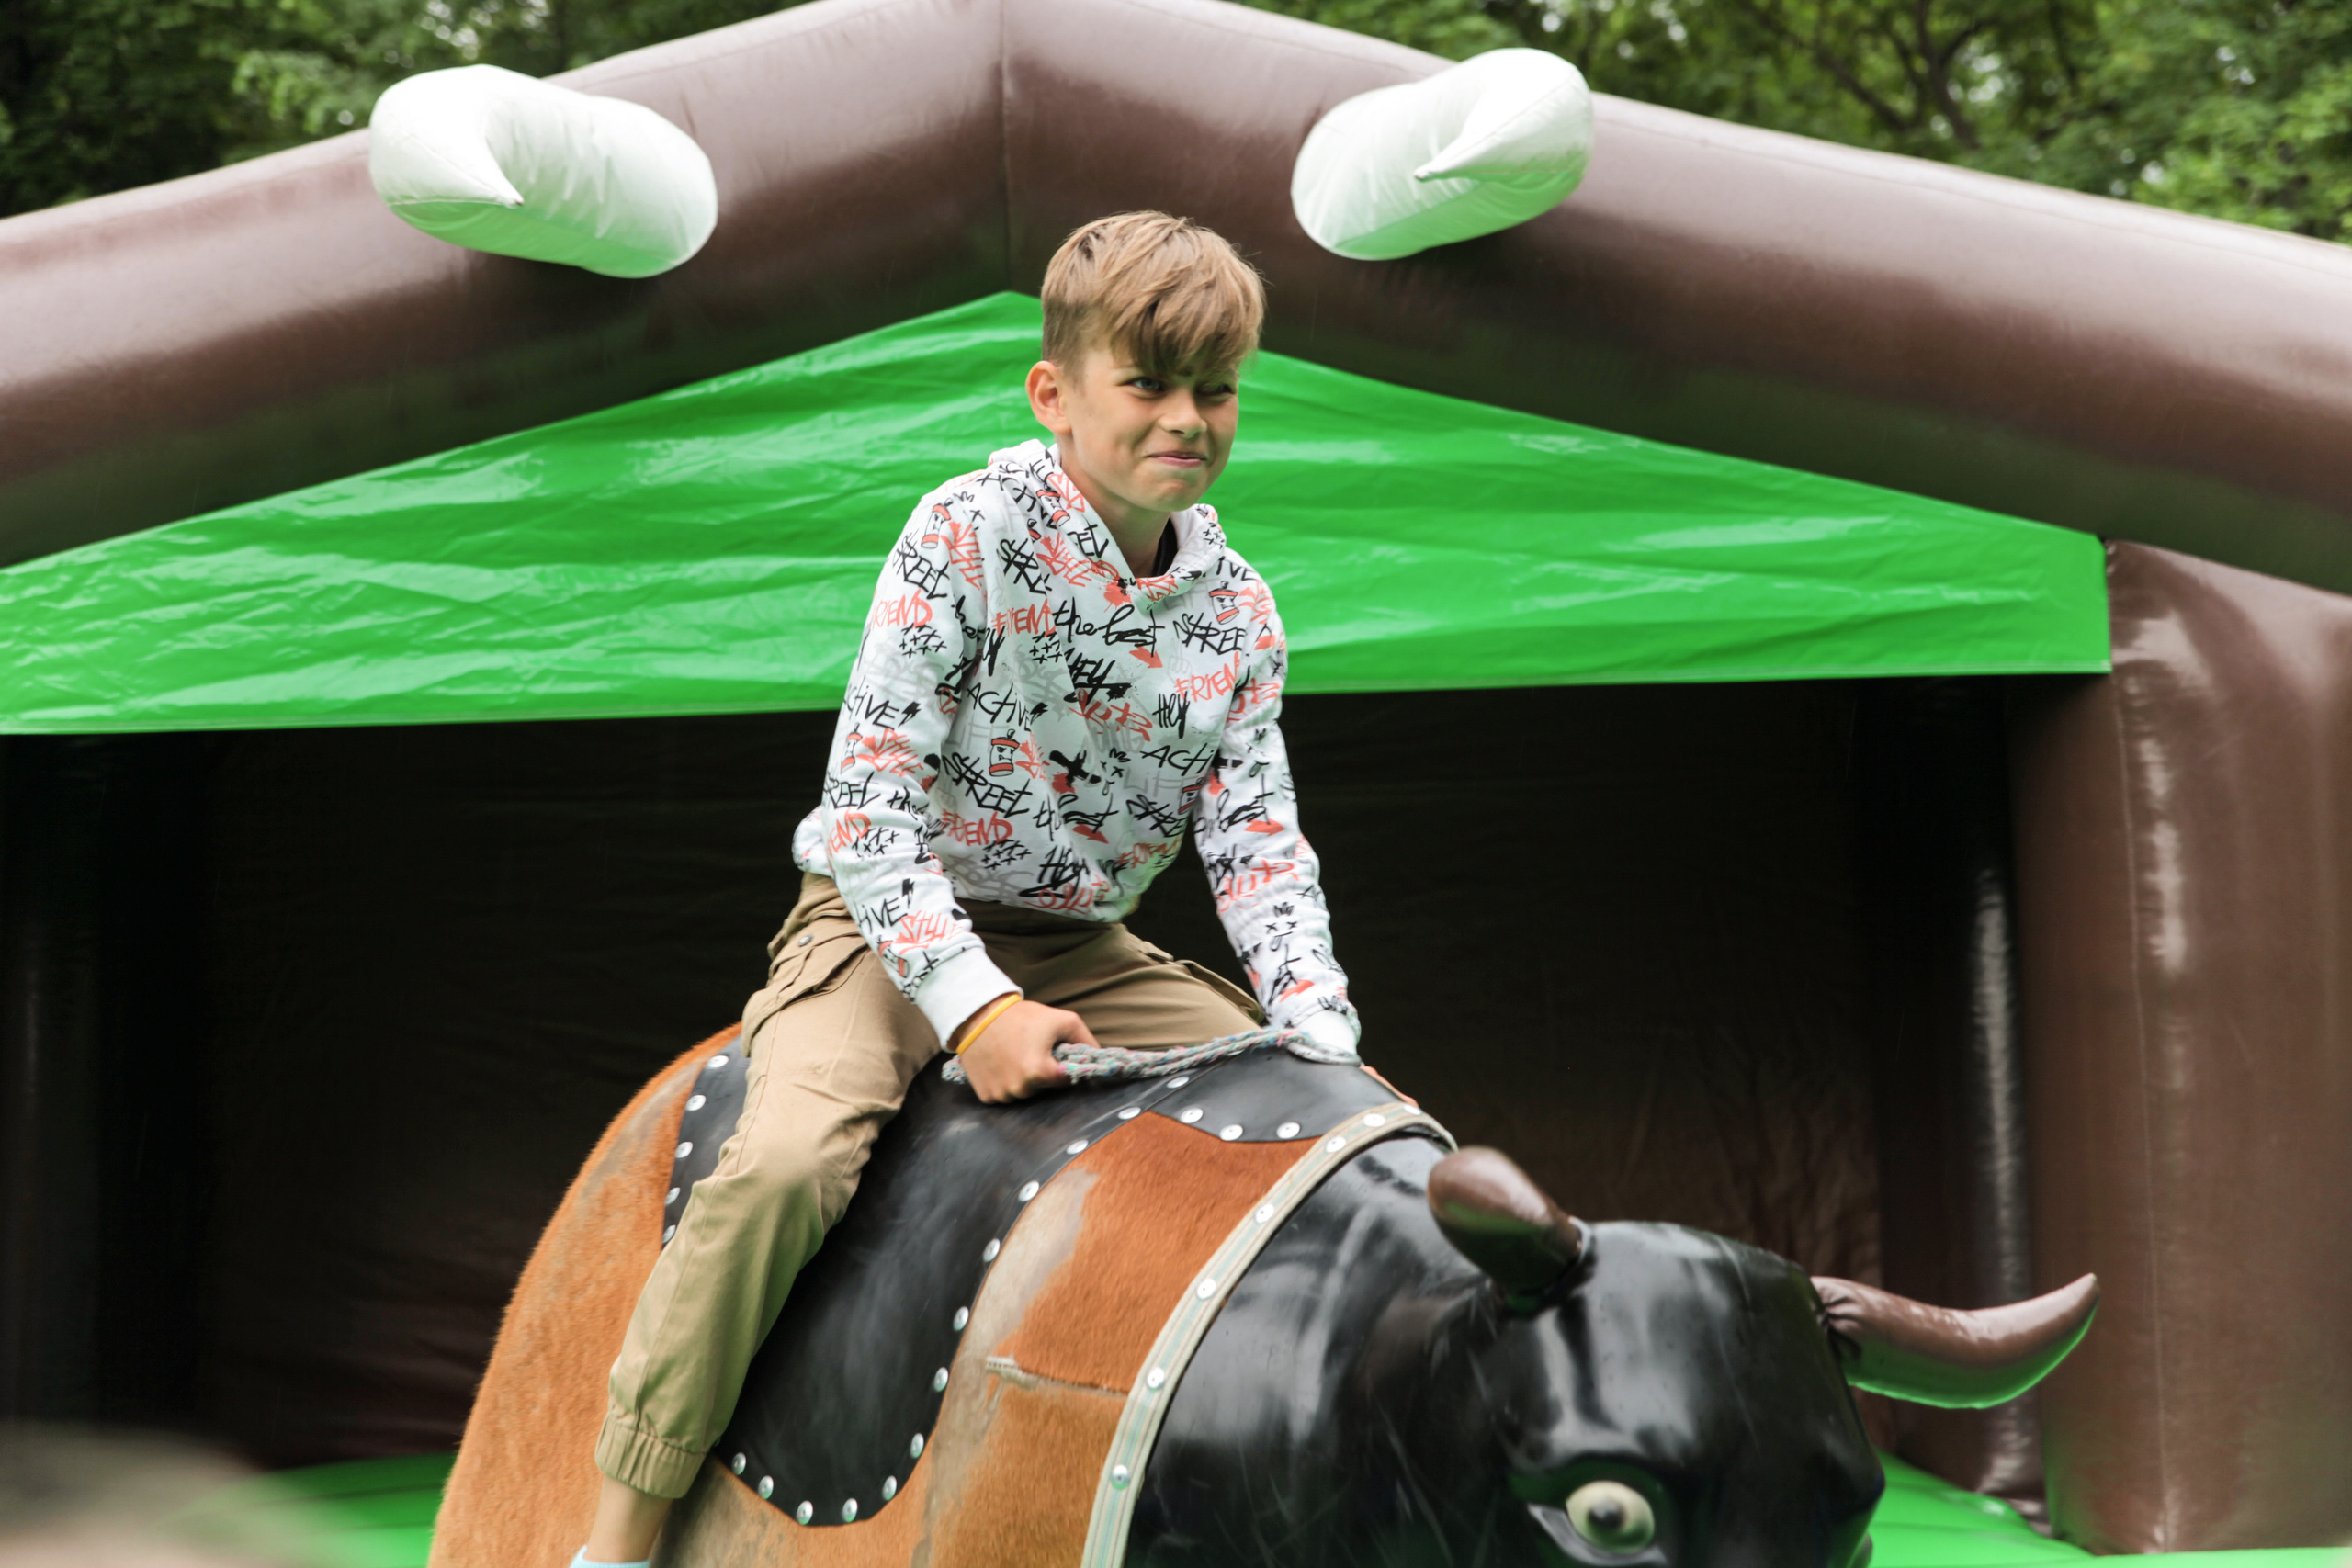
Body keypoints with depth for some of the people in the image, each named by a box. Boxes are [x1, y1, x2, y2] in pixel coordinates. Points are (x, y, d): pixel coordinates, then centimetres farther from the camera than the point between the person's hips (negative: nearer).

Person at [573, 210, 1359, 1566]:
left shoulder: (1239, 613, 1)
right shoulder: (972, 535, -14)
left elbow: (1257, 841, 0)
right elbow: (872, 793, -17)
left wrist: (1323, 1038, -16)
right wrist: (974, 1003, -26)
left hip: (1086, 951, 6)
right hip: (890, 924, -5)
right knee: (789, 1157, -32)